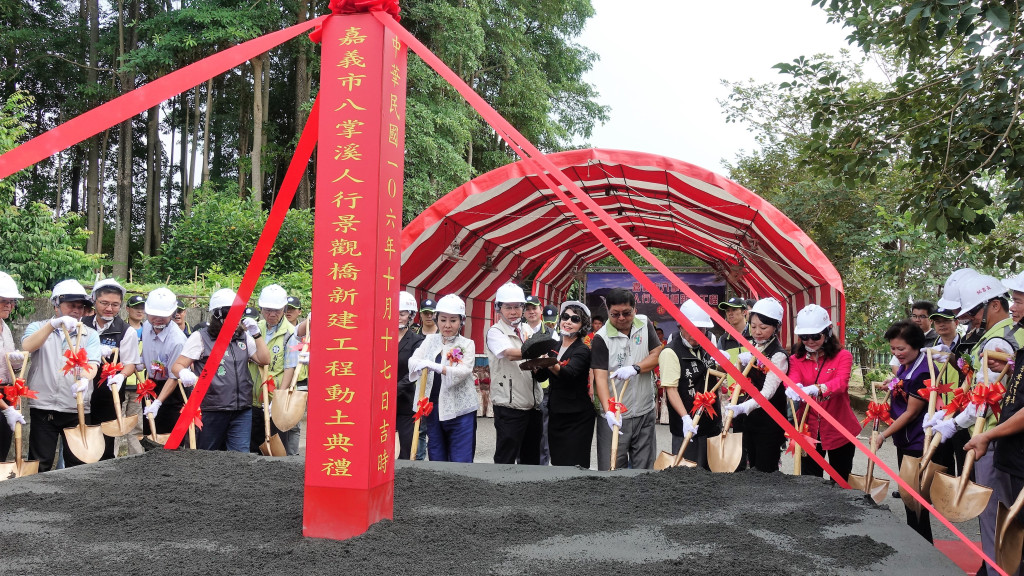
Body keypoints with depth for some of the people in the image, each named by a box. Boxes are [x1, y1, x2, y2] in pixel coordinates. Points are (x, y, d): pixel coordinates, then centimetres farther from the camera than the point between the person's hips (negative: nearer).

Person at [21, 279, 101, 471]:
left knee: (78, 465, 5)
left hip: (76, 409, 1)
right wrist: (53, 324, -28)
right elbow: (27, 347, -14)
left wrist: (84, 380, -31)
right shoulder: (39, 328, 8)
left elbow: (92, 365, -8)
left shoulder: (90, 335, 8)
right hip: (43, 408, 0)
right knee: (40, 465, 4)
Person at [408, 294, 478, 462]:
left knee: (461, 462, -4)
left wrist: (436, 367, -32)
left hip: (459, 410, -4)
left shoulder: (467, 344, -1)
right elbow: (413, 360, -4)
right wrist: (420, 364, -29)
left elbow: (464, 371, -17)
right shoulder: (430, 340, 9)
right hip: (433, 408, 4)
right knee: (436, 460, 12)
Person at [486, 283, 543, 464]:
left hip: (533, 405, 7)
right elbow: (510, 354, -26)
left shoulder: (527, 330, 13)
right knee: (506, 460, -2)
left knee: (531, 459, 14)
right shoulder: (495, 332, -7)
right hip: (509, 407, -6)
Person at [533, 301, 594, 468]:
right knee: (557, 463, 11)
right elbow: (541, 376, 10)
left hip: (577, 418, -7)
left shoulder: (582, 351, -10)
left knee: (574, 466, -7)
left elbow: (569, 373, -28)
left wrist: (550, 364, -47)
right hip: (555, 415, 7)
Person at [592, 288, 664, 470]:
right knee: (611, 469, -2)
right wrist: (609, 410, -31)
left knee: (645, 468, 11)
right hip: (615, 416, -4)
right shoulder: (601, 338, -10)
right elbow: (600, 377, -17)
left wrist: (635, 368, -19)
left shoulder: (644, 324, 4)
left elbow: (658, 354, 0)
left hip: (645, 413, 4)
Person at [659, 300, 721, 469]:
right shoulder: (671, 352, -13)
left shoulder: (707, 348, 11)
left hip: (711, 423, 7)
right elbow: (671, 389, -19)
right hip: (687, 426, -7)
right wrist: (685, 417, -30)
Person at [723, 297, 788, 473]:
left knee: (765, 471, -3)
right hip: (746, 419, 7)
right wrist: (740, 360, 1)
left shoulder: (778, 356, -13)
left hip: (768, 422, -7)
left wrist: (743, 407, -40)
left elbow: (768, 392, -25)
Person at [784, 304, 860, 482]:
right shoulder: (795, 360, 4)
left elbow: (841, 382, -23)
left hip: (839, 430, -2)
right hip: (808, 430, 2)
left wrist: (816, 389, -44)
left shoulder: (843, 356, -4)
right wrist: (794, 389, -41)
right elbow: (793, 381, -16)